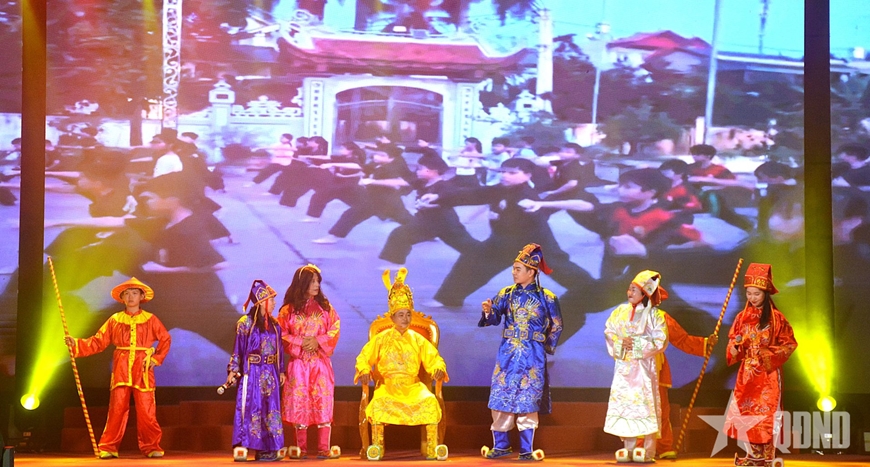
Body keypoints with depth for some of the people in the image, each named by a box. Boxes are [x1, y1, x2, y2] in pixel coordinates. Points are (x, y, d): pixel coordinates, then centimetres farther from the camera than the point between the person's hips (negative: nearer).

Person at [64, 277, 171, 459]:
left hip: (143, 369, -1)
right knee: (117, 408, -2)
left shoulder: (150, 319, 7)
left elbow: (166, 339, 11)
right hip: (121, 369, 1)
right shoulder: (115, 320, 10)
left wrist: (156, 358, 0)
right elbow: (98, 342, 6)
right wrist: (76, 344, -5)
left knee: (146, 410, -3)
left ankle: (151, 447, 5)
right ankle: (109, 447, 3)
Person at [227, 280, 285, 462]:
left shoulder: (274, 324, 11)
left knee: (270, 409, 5)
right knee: (250, 408, -7)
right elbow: (238, 349, -5)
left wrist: (281, 371, 13)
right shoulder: (245, 323, -6)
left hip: (270, 374, 6)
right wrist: (233, 371, -10)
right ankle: (242, 447, -4)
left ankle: (266, 449, 10)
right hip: (252, 372, -6)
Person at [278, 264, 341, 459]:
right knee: (299, 402, -1)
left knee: (323, 401, -5)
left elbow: (334, 331, 1)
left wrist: (318, 341, -14)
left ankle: (324, 448, -5)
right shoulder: (288, 309, 2)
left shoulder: (325, 307, 7)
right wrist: (300, 343, -13)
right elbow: (282, 334, -2)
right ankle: (301, 448, 5)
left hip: (321, 362, 1)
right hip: (298, 363, -1)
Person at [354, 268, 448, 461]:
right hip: (388, 385, -1)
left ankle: (432, 446, -21)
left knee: (430, 401, -29)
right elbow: (364, 357, 6)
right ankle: (377, 446, -23)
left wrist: (438, 369, -18)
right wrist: (364, 371, -16)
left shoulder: (417, 339, 8)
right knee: (378, 402, -34)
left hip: (413, 386, 1)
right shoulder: (381, 339, 6)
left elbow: (433, 359, 5)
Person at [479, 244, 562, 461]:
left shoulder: (546, 298, -3)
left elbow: (556, 326, 7)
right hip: (507, 353, 3)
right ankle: (500, 445, 15)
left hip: (532, 356, -3)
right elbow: (494, 318, 0)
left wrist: (547, 346, 6)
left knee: (528, 401, -1)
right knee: (502, 397, 3)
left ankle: (526, 449, 7)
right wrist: (488, 311, -20)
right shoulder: (507, 293, 3)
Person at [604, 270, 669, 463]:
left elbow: (660, 340, -10)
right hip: (623, 366, 4)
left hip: (644, 366, -4)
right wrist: (621, 342, -13)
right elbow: (609, 331, 5)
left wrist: (637, 344, -15)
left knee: (645, 403, -6)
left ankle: (648, 450, -2)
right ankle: (629, 448, 9)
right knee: (625, 402, 3)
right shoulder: (621, 311, 9)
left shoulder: (654, 314, -4)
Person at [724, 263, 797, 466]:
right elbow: (733, 341, 13)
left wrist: (769, 354, -15)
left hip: (768, 373, -5)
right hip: (747, 372, 5)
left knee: (766, 412, -6)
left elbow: (789, 343, -3)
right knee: (746, 411, 3)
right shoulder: (742, 317, 6)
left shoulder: (776, 318, -6)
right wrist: (735, 346, -10)